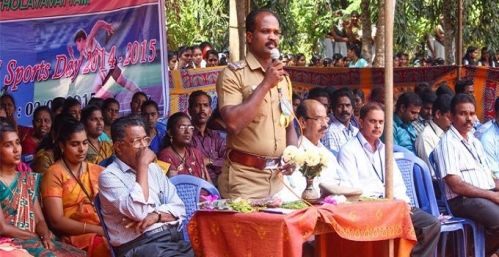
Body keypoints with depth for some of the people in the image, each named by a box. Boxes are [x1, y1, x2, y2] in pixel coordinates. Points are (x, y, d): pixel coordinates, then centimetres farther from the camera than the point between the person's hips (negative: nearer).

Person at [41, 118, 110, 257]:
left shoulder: (97, 170, 17)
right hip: (77, 235, -5)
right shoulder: (54, 174, 0)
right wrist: (97, 229, -14)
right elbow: (56, 221, -8)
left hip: (106, 230, 6)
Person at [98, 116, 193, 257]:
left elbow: (178, 208, 13)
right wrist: (142, 166, -11)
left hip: (174, 237, 6)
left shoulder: (153, 168, 18)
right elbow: (137, 212, -17)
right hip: (140, 244, -6)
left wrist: (155, 216, -8)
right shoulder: (109, 176, -2)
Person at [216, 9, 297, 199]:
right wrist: (265, 84, -18)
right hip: (244, 177, -6)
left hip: (277, 177, 6)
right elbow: (233, 124, -21)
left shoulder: (283, 77, 13)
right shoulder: (233, 74, -8)